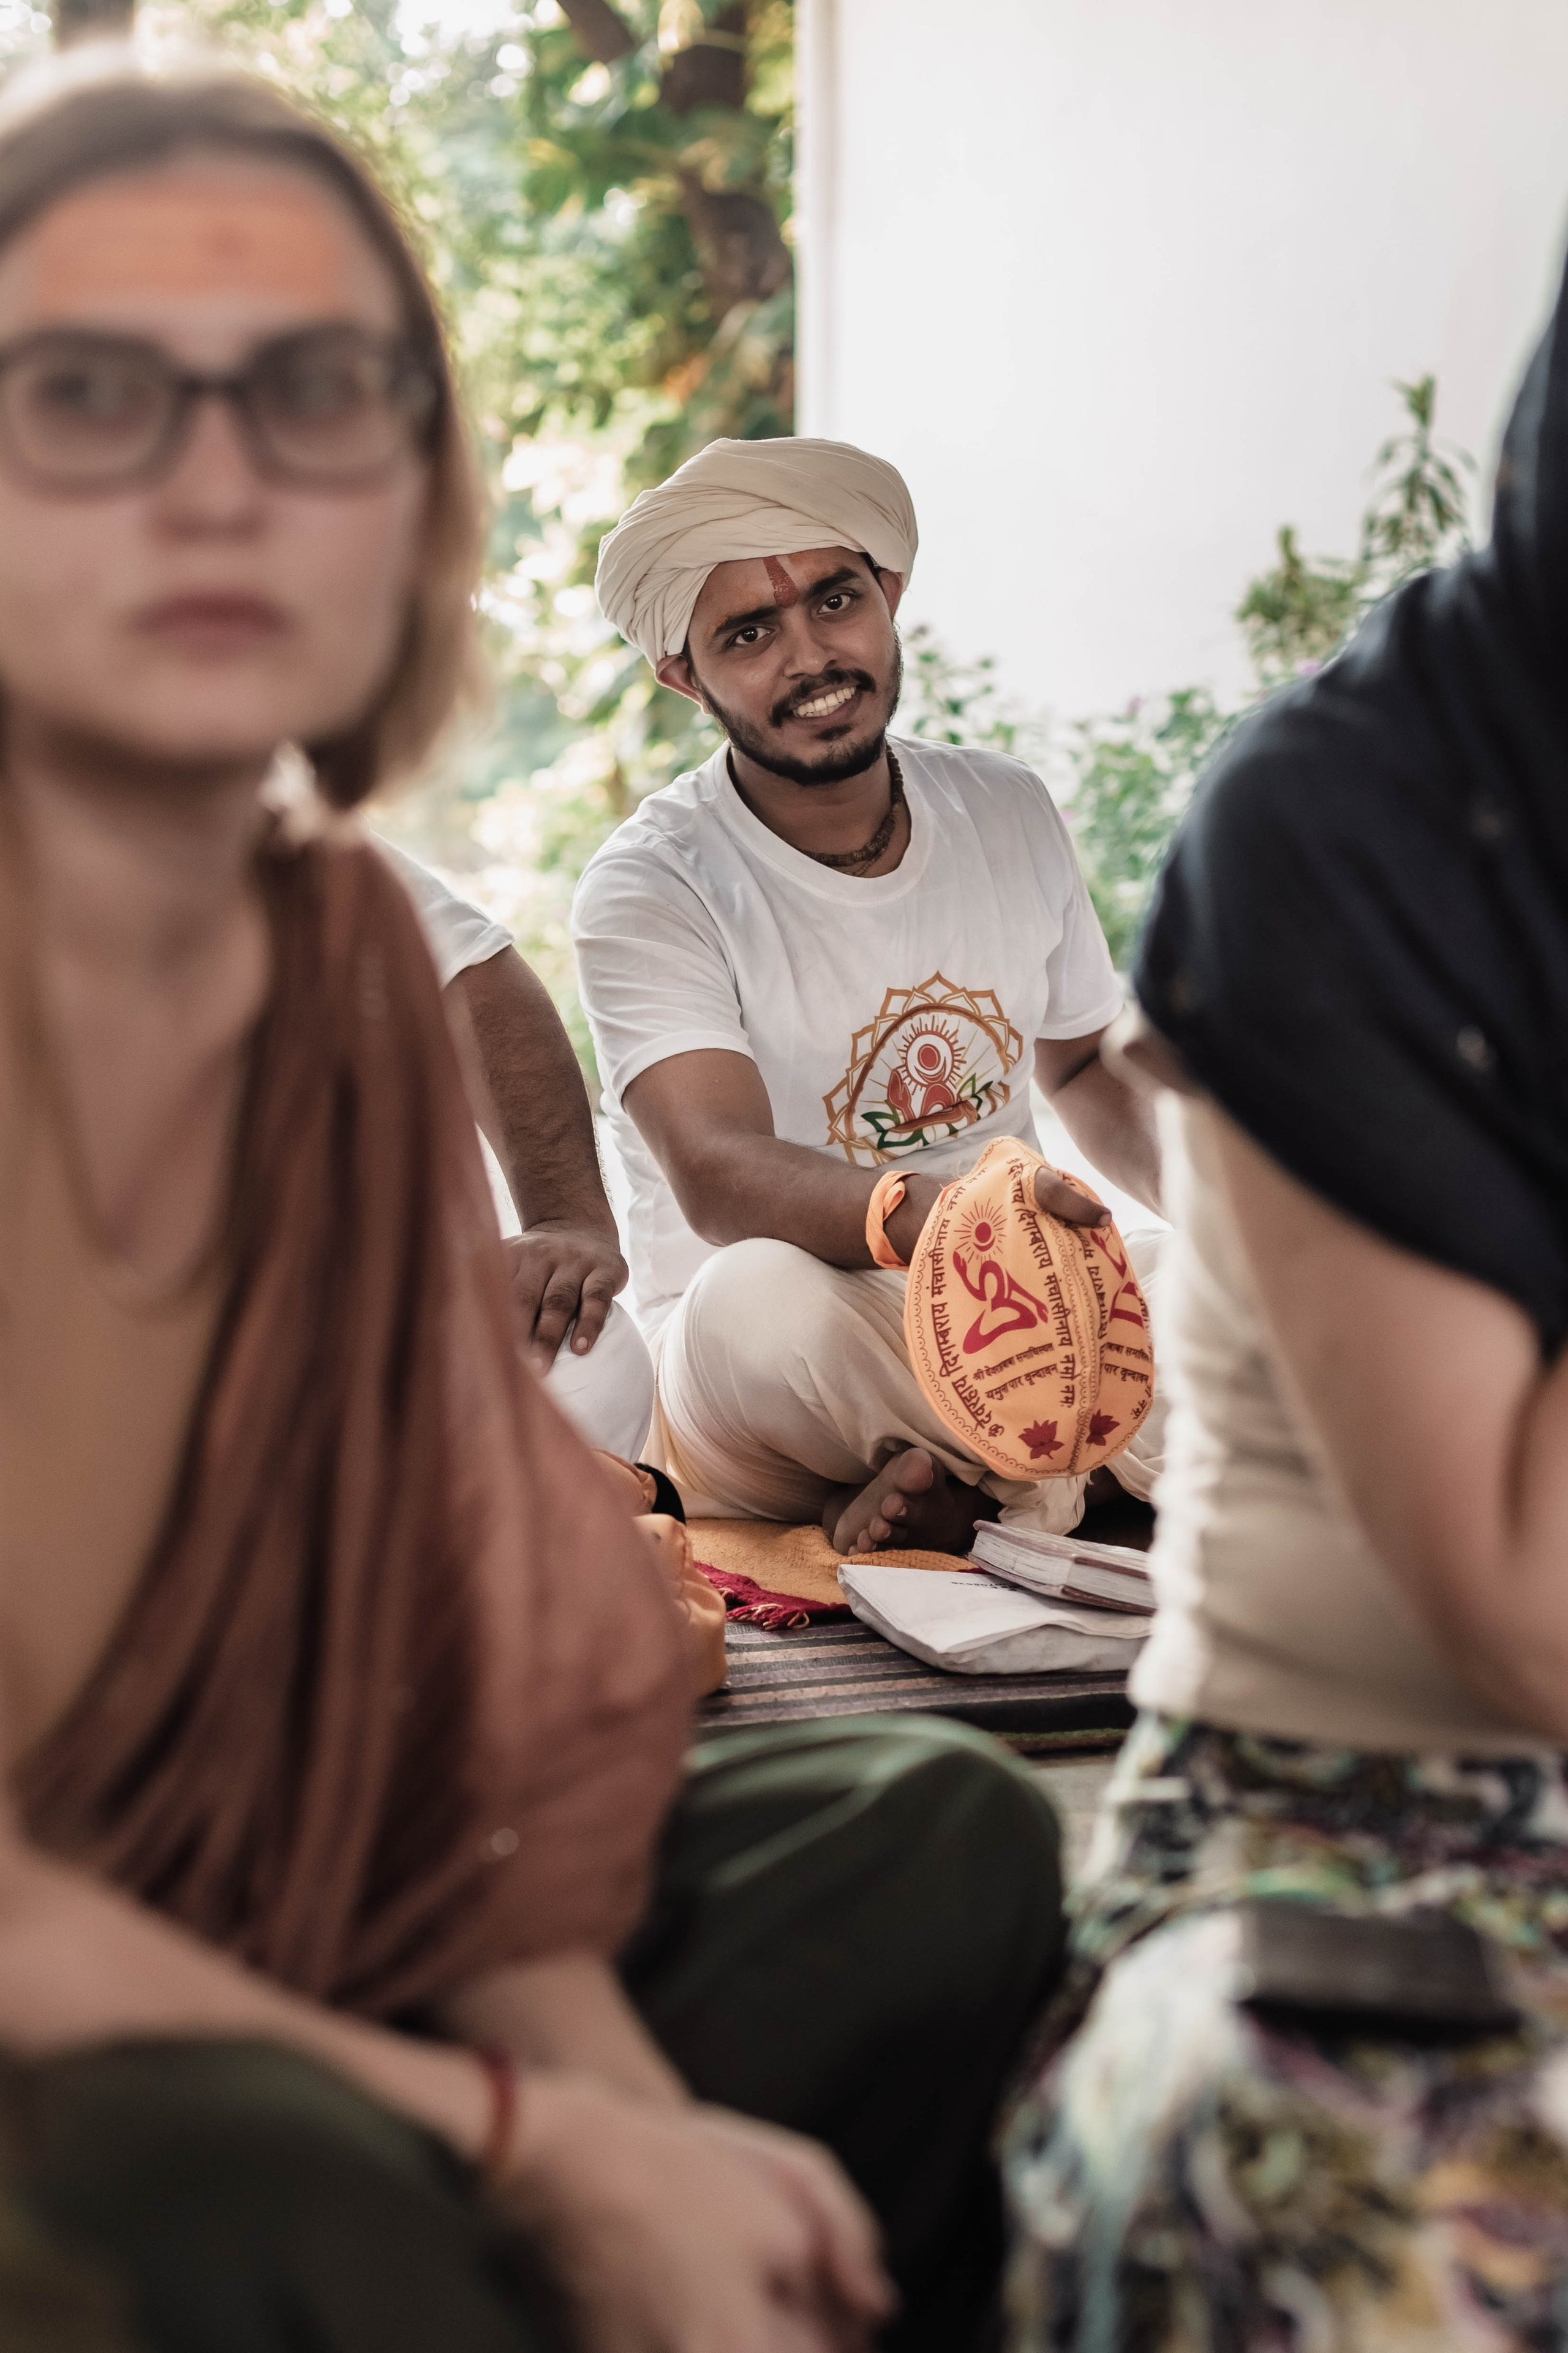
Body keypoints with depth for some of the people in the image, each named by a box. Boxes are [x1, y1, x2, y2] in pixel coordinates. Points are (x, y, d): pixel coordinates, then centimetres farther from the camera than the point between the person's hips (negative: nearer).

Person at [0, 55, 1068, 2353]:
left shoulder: (340, 945, 0)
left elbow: (473, 1626, 2)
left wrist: (607, 2091, -12)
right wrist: (545, 2145, -20)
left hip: (233, 1920, 7)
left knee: (936, 1841, -1)